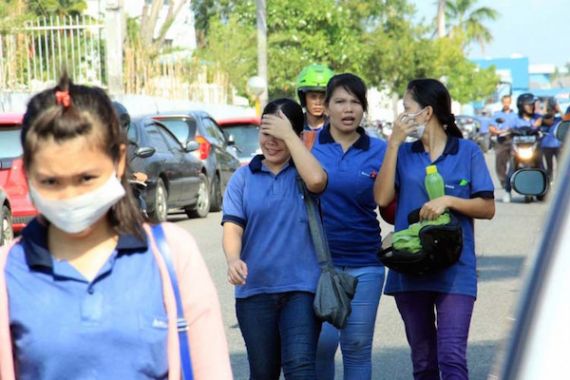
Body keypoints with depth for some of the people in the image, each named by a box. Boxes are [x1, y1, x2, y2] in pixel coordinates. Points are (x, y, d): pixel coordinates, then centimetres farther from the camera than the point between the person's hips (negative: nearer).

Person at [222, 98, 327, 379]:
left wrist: (289, 134, -13)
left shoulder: (302, 172, 3)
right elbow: (232, 226, -3)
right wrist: (233, 259, -24)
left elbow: (316, 180, -21)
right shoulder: (244, 177, 7)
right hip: (254, 289, 3)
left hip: (301, 285, -3)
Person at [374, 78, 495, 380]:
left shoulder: (468, 152, 2)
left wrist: (449, 200, -15)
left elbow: (487, 208, 1)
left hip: (454, 269, -3)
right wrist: (394, 143, -6)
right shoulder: (403, 153, 9)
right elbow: (382, 198, -5)